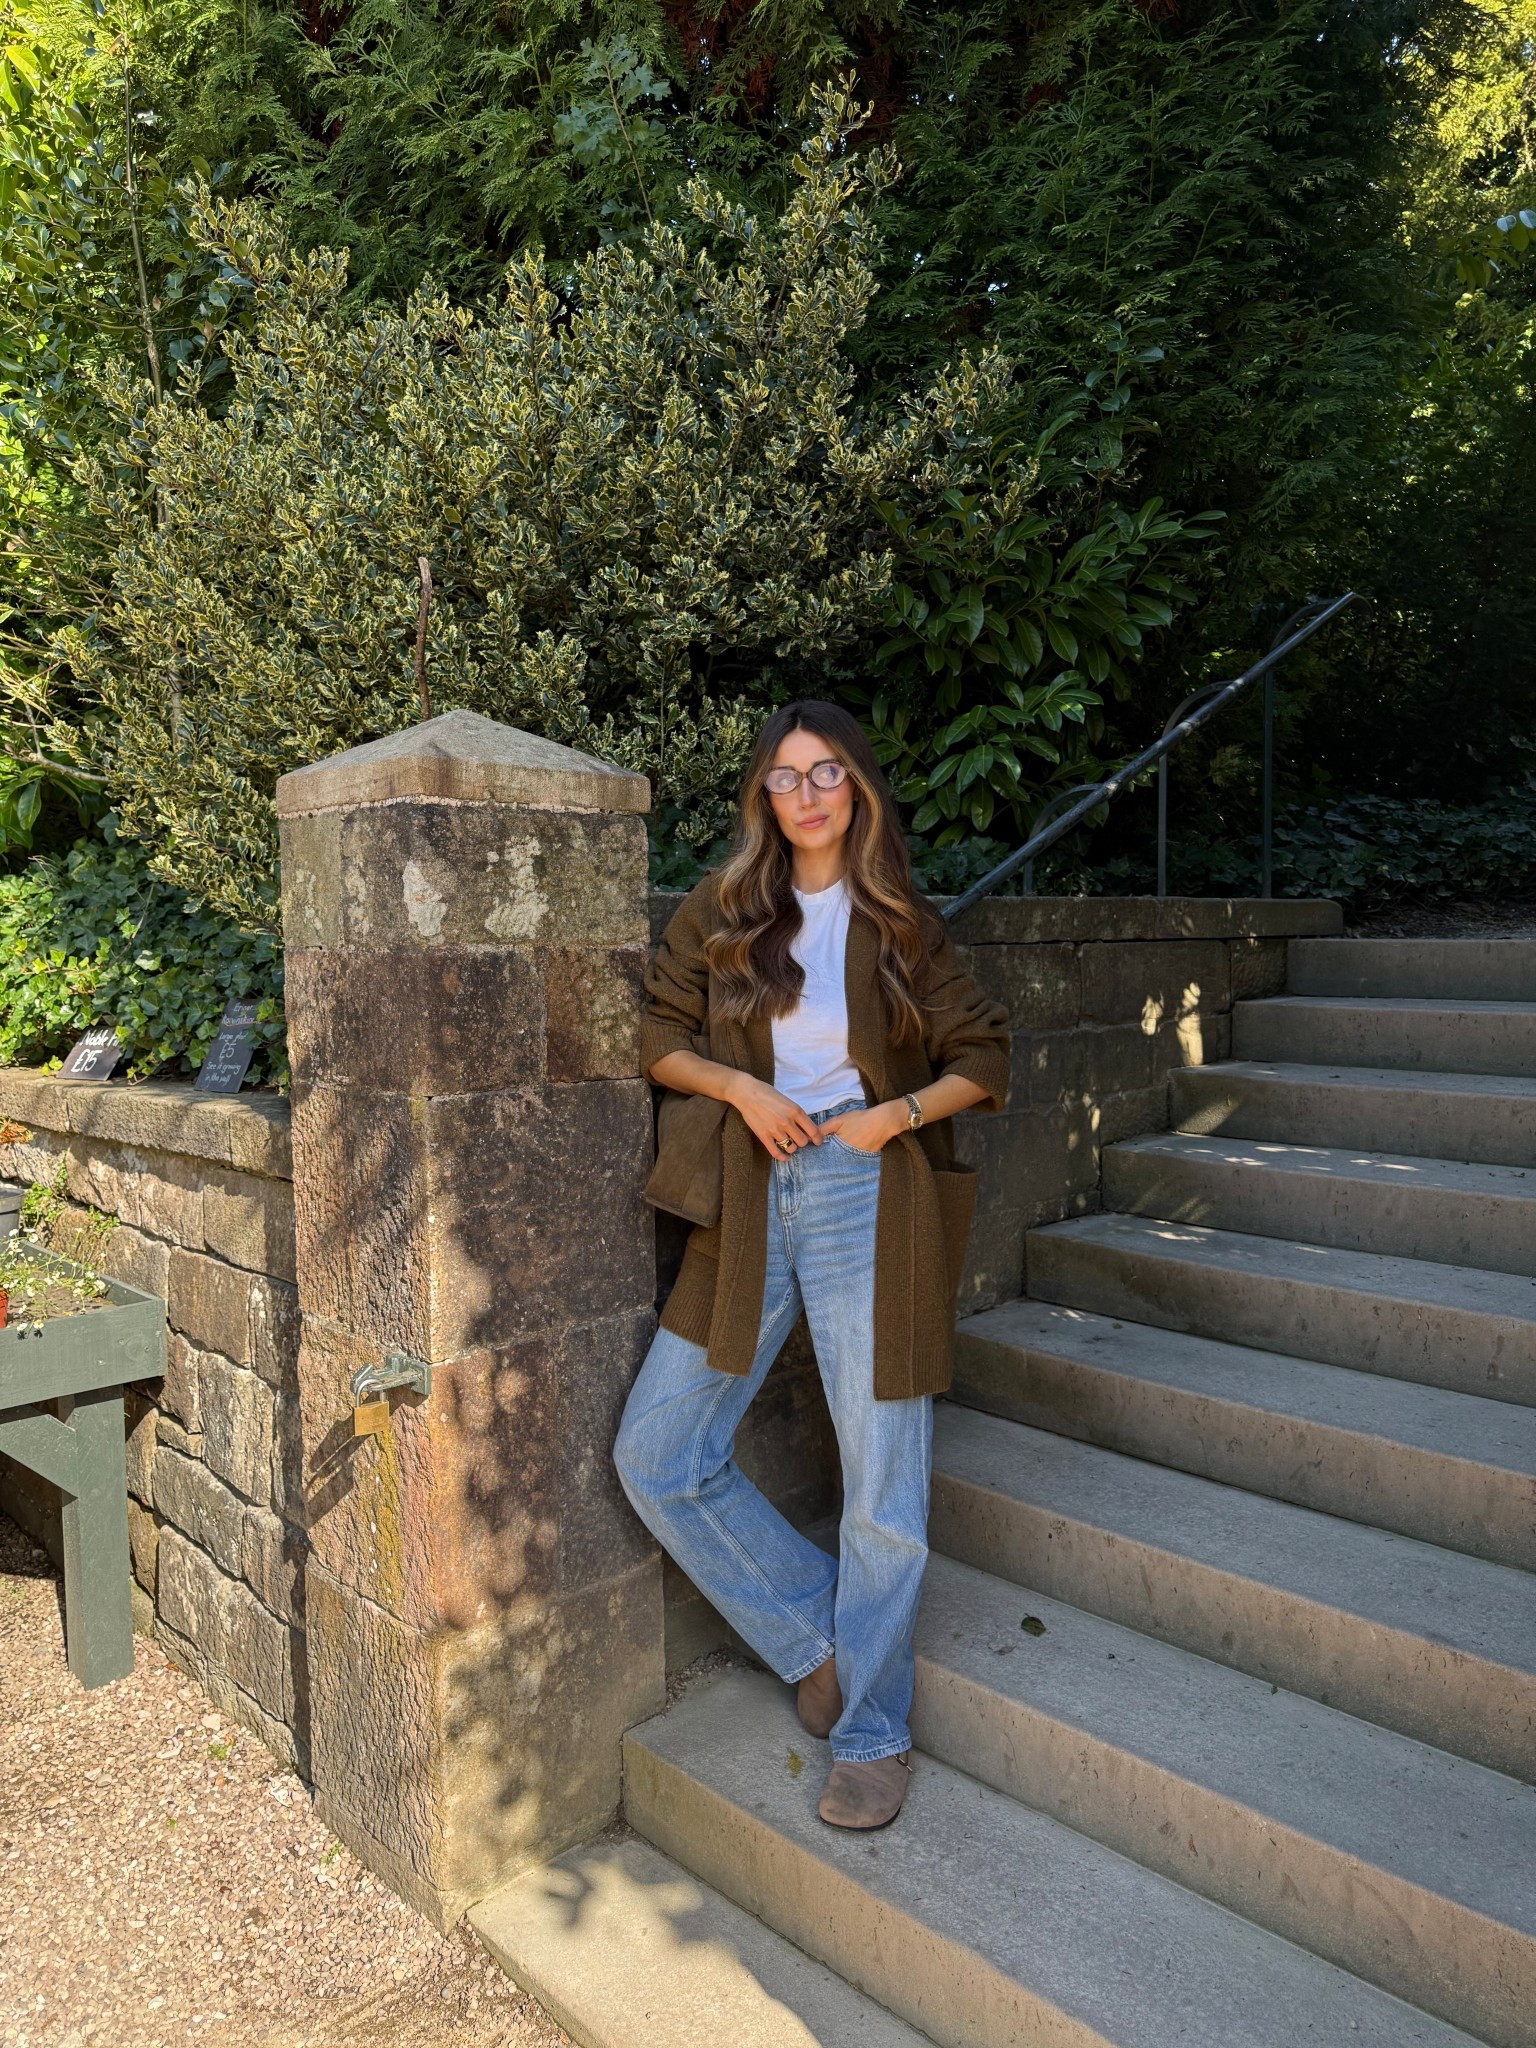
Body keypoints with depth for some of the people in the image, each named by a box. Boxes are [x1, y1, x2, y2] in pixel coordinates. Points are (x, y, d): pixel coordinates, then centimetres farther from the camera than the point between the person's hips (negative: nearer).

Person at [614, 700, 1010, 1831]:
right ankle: (817, 1636, 22)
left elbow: (984, 1055, 8)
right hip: (751, 1206, 3)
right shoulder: (720, 913, 7)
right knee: (658, 1458, 2)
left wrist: (903, 1111, -9)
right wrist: (741, 1087, -8)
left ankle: (873, 1734, 25)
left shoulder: (903, 925, 4)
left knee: (883, 1487, 3)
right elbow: (657, 1035, 10)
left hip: (870, 1202, -2)